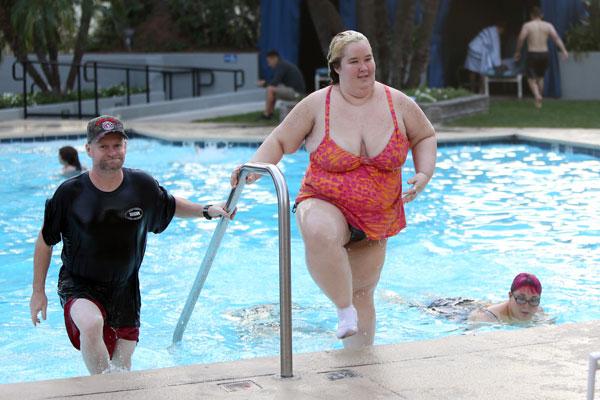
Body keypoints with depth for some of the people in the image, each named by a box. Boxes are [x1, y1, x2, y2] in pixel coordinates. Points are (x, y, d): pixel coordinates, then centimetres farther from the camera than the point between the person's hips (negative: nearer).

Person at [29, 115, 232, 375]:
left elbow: (171, 205, 18)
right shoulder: (70, 193, -13)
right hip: (78, 285, -3)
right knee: (92, 324, -36)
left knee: (122, 367, 7)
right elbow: (45, 241, 0)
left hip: (124, 288, 3)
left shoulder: (142, 186, -6)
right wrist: (38, 291, 1)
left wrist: (207, 211, 8)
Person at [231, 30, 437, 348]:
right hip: (325, 205, -3)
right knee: (320, 233, -41)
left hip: (377, 217, 4)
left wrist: (424, 173, -4)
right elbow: (280, 141, -1)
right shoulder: (317, 104, -9)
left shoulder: (398, 104, -2)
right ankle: (344, 309, -22)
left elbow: (425, 137, 14)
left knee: (362, 293, 12)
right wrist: (254, 168, -18)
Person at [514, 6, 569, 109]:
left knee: (531, 79, 2)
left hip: (532, 54, -3)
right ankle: (538, 99, 26)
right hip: (544, 54, 3)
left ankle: (537, 96, -24)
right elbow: (556, 38, -10)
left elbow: (521, 39, -9)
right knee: (540, 77, 22)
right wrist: (564, 50, -15)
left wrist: (517, 52, 6)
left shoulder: (527, 25, -3)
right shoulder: (548, 25, 2)